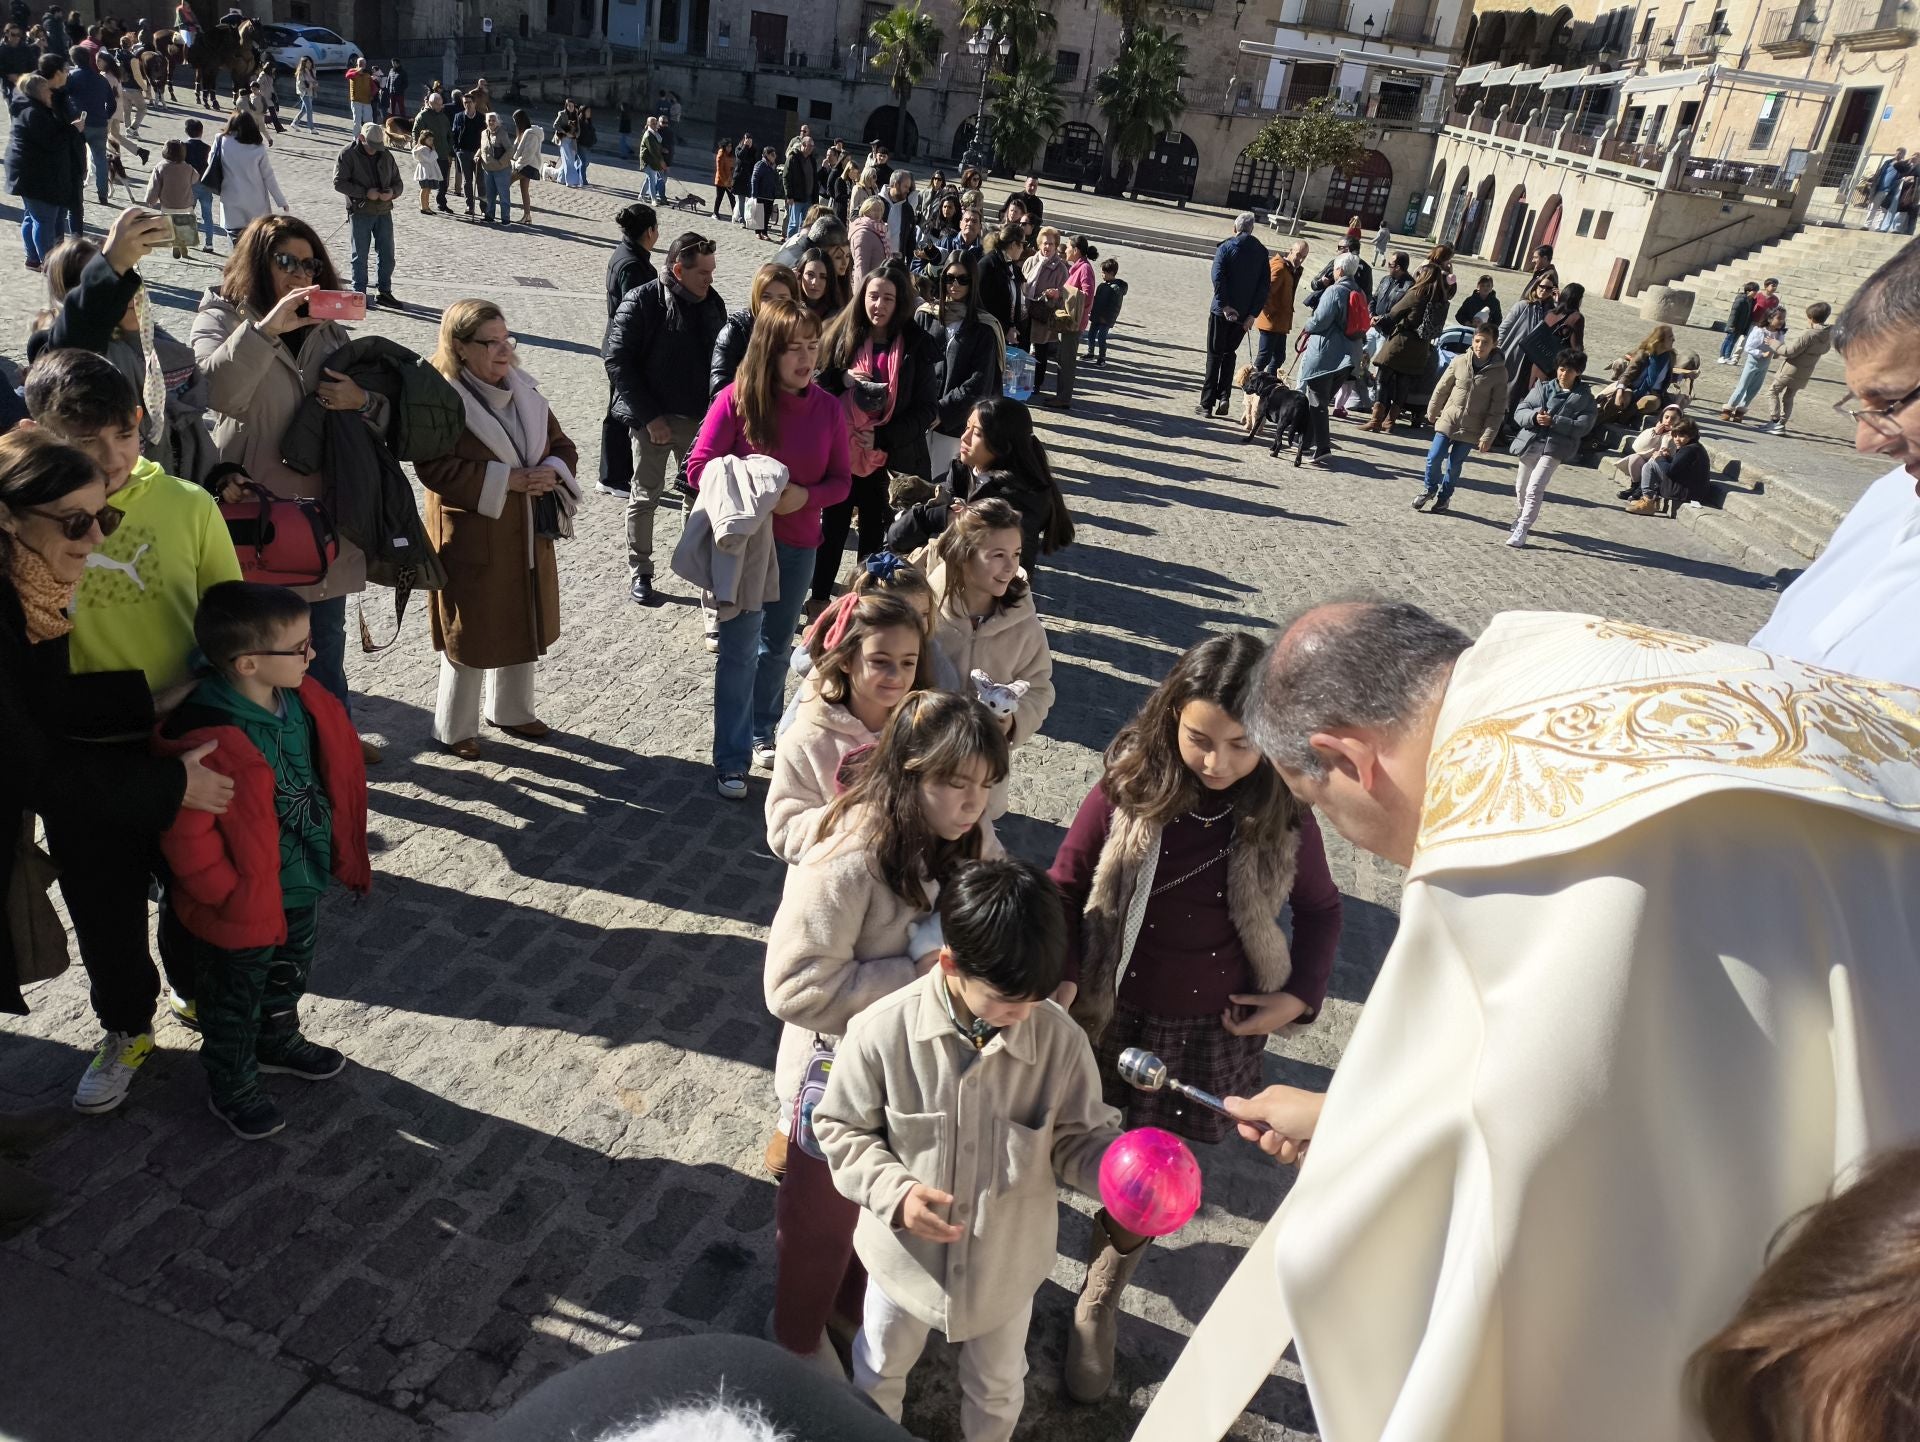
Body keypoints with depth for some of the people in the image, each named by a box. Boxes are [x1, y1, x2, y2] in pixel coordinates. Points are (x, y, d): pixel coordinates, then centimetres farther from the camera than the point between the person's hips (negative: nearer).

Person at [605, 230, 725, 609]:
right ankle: (638, 574, 19)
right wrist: (649, 416, -16)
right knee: (645, 496, 7)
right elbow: (617, 360, -13)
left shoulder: (713, 302, 3)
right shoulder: (642, 302, -12)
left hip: (699, 417, 4)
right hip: (653, 418, -4)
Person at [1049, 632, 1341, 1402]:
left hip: (1214, 1031, 0)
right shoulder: (1130, 787, -15)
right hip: (1109, 1017, 0)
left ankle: (1098, 1303, 39)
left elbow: (1321, 909, 6)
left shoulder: (1284, 813, -12)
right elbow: (1067, 884, -4)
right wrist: (1060, 978, -14)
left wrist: (1300, 995, -4)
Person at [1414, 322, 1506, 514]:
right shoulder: (1459, 361, -6)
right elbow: (1441, 388, 6)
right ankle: (1430, 489, 22)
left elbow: (1497, 410, -7)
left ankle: (1444, 497, 25)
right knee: (1434, 457, -2)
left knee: (1454, 465, 4)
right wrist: (1432, 413, 12)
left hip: (1470, 429, -1)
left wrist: (1488, 436, -10)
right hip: (1447, 421, 1)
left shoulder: (1499, 372, -9)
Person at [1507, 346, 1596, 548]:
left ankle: (1521, 530, -17)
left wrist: (1553, 421, -19)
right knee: (1521, 487, 18)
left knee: (1534, 489, -18)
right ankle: (1520, 519, 44)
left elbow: (1583, 426, -10)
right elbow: (1519, 412, 4)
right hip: (1530, 442, 4)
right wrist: (1534, 417, -18)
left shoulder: (1584, 397, 1)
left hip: (1556, 447, -4)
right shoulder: (1543, 388, 8)